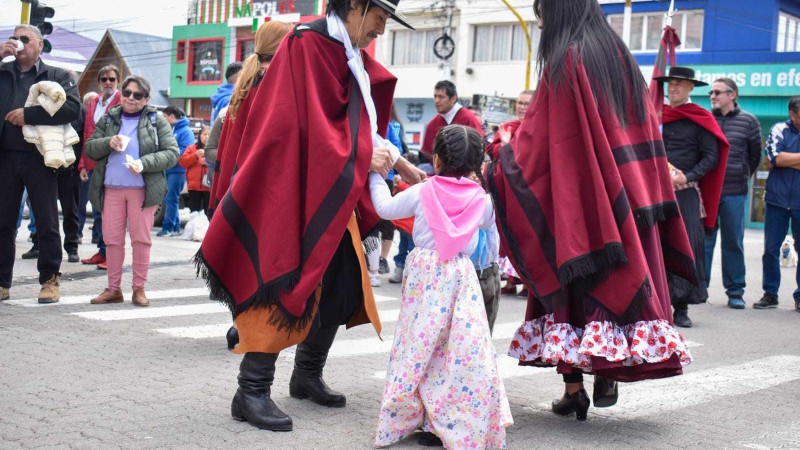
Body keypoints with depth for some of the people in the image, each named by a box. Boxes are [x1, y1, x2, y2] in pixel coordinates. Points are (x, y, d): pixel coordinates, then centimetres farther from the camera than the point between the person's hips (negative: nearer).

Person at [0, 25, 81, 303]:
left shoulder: (58, 76, 6)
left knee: (47, 223, 3)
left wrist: (29, 114, -14)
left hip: (39, 157, -3)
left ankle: (50, 280, 12)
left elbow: (72, 108, -9)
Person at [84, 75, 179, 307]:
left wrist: (144, 163, -17)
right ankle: (113, 288, 13)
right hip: (111, 188, 3)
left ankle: (139, 288, 8)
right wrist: (108, 142, -11)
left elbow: (172, 153, -3)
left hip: (143, 189, -3)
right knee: (112, 239, 5)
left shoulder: (157, 122, 4)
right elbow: (89, 149, 10)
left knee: (141, 239, 0)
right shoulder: (109, 119, 14)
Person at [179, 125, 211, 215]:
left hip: (209, 186, -2)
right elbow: (183, 162, 3)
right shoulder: (192, 148, 13)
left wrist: (210, 163, -18)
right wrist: (195, 155, -9)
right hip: (194, 185, 2)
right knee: (194, 212, 5)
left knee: (209, 213, -3)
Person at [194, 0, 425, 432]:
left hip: (332, 194, 9)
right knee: (283, 281, -9)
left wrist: (397, 161, 15)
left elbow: (361, 123, 22)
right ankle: (251, 392, -2)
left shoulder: (352, 58, 15)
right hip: (292, 189, -9)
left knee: (344, 283, 10)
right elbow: (306, 122, -19)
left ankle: (307, 376, 25)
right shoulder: (308, 44, -12)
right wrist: (362, 156, -17)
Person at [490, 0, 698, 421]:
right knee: (621, 283, 10)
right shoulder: (621, 56, 12)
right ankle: (608, 374, 6)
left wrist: (499, 166, 3)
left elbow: (537, 134, -8)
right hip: (625, 198, 5)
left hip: (577, 196, -5)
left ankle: (573, 386, 3)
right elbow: (646, 133, 12)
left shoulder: (564, 60, -7)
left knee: (572, 285, 2)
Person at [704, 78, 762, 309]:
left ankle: (735, 291, 13)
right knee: (704, 239, 3)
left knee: (734, 242, 6)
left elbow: (755, 155, 13)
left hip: (735, 193, 0)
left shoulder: (748, 121, 3)